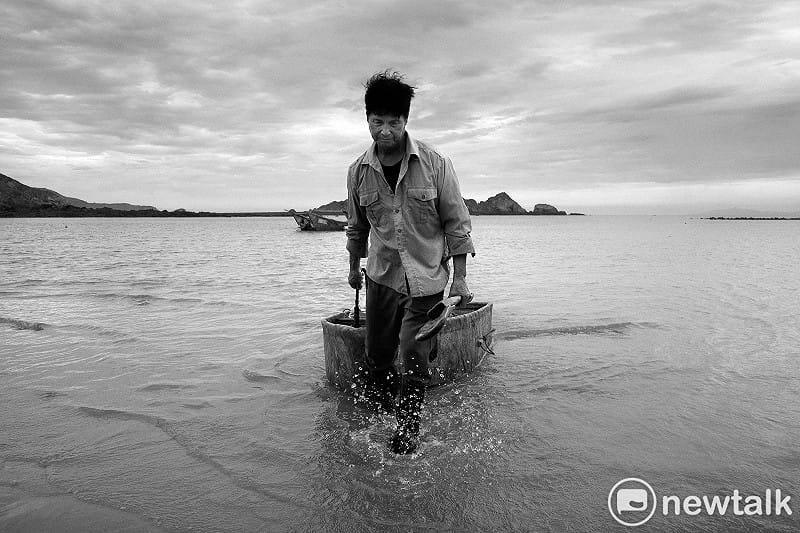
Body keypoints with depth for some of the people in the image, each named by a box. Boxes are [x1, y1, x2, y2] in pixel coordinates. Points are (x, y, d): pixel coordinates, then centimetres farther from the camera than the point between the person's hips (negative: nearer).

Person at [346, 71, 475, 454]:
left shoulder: (434, 163, -11)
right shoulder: (358, 171, -2)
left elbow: (456, 223, -6)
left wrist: (459, 277, -7)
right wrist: (354, 268, 22)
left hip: (427, 278, -2)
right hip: (382, 274, 3)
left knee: (415, 359, 0)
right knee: (378, 354, 11)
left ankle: (407, 427, 21)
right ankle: (375, 398, 39)